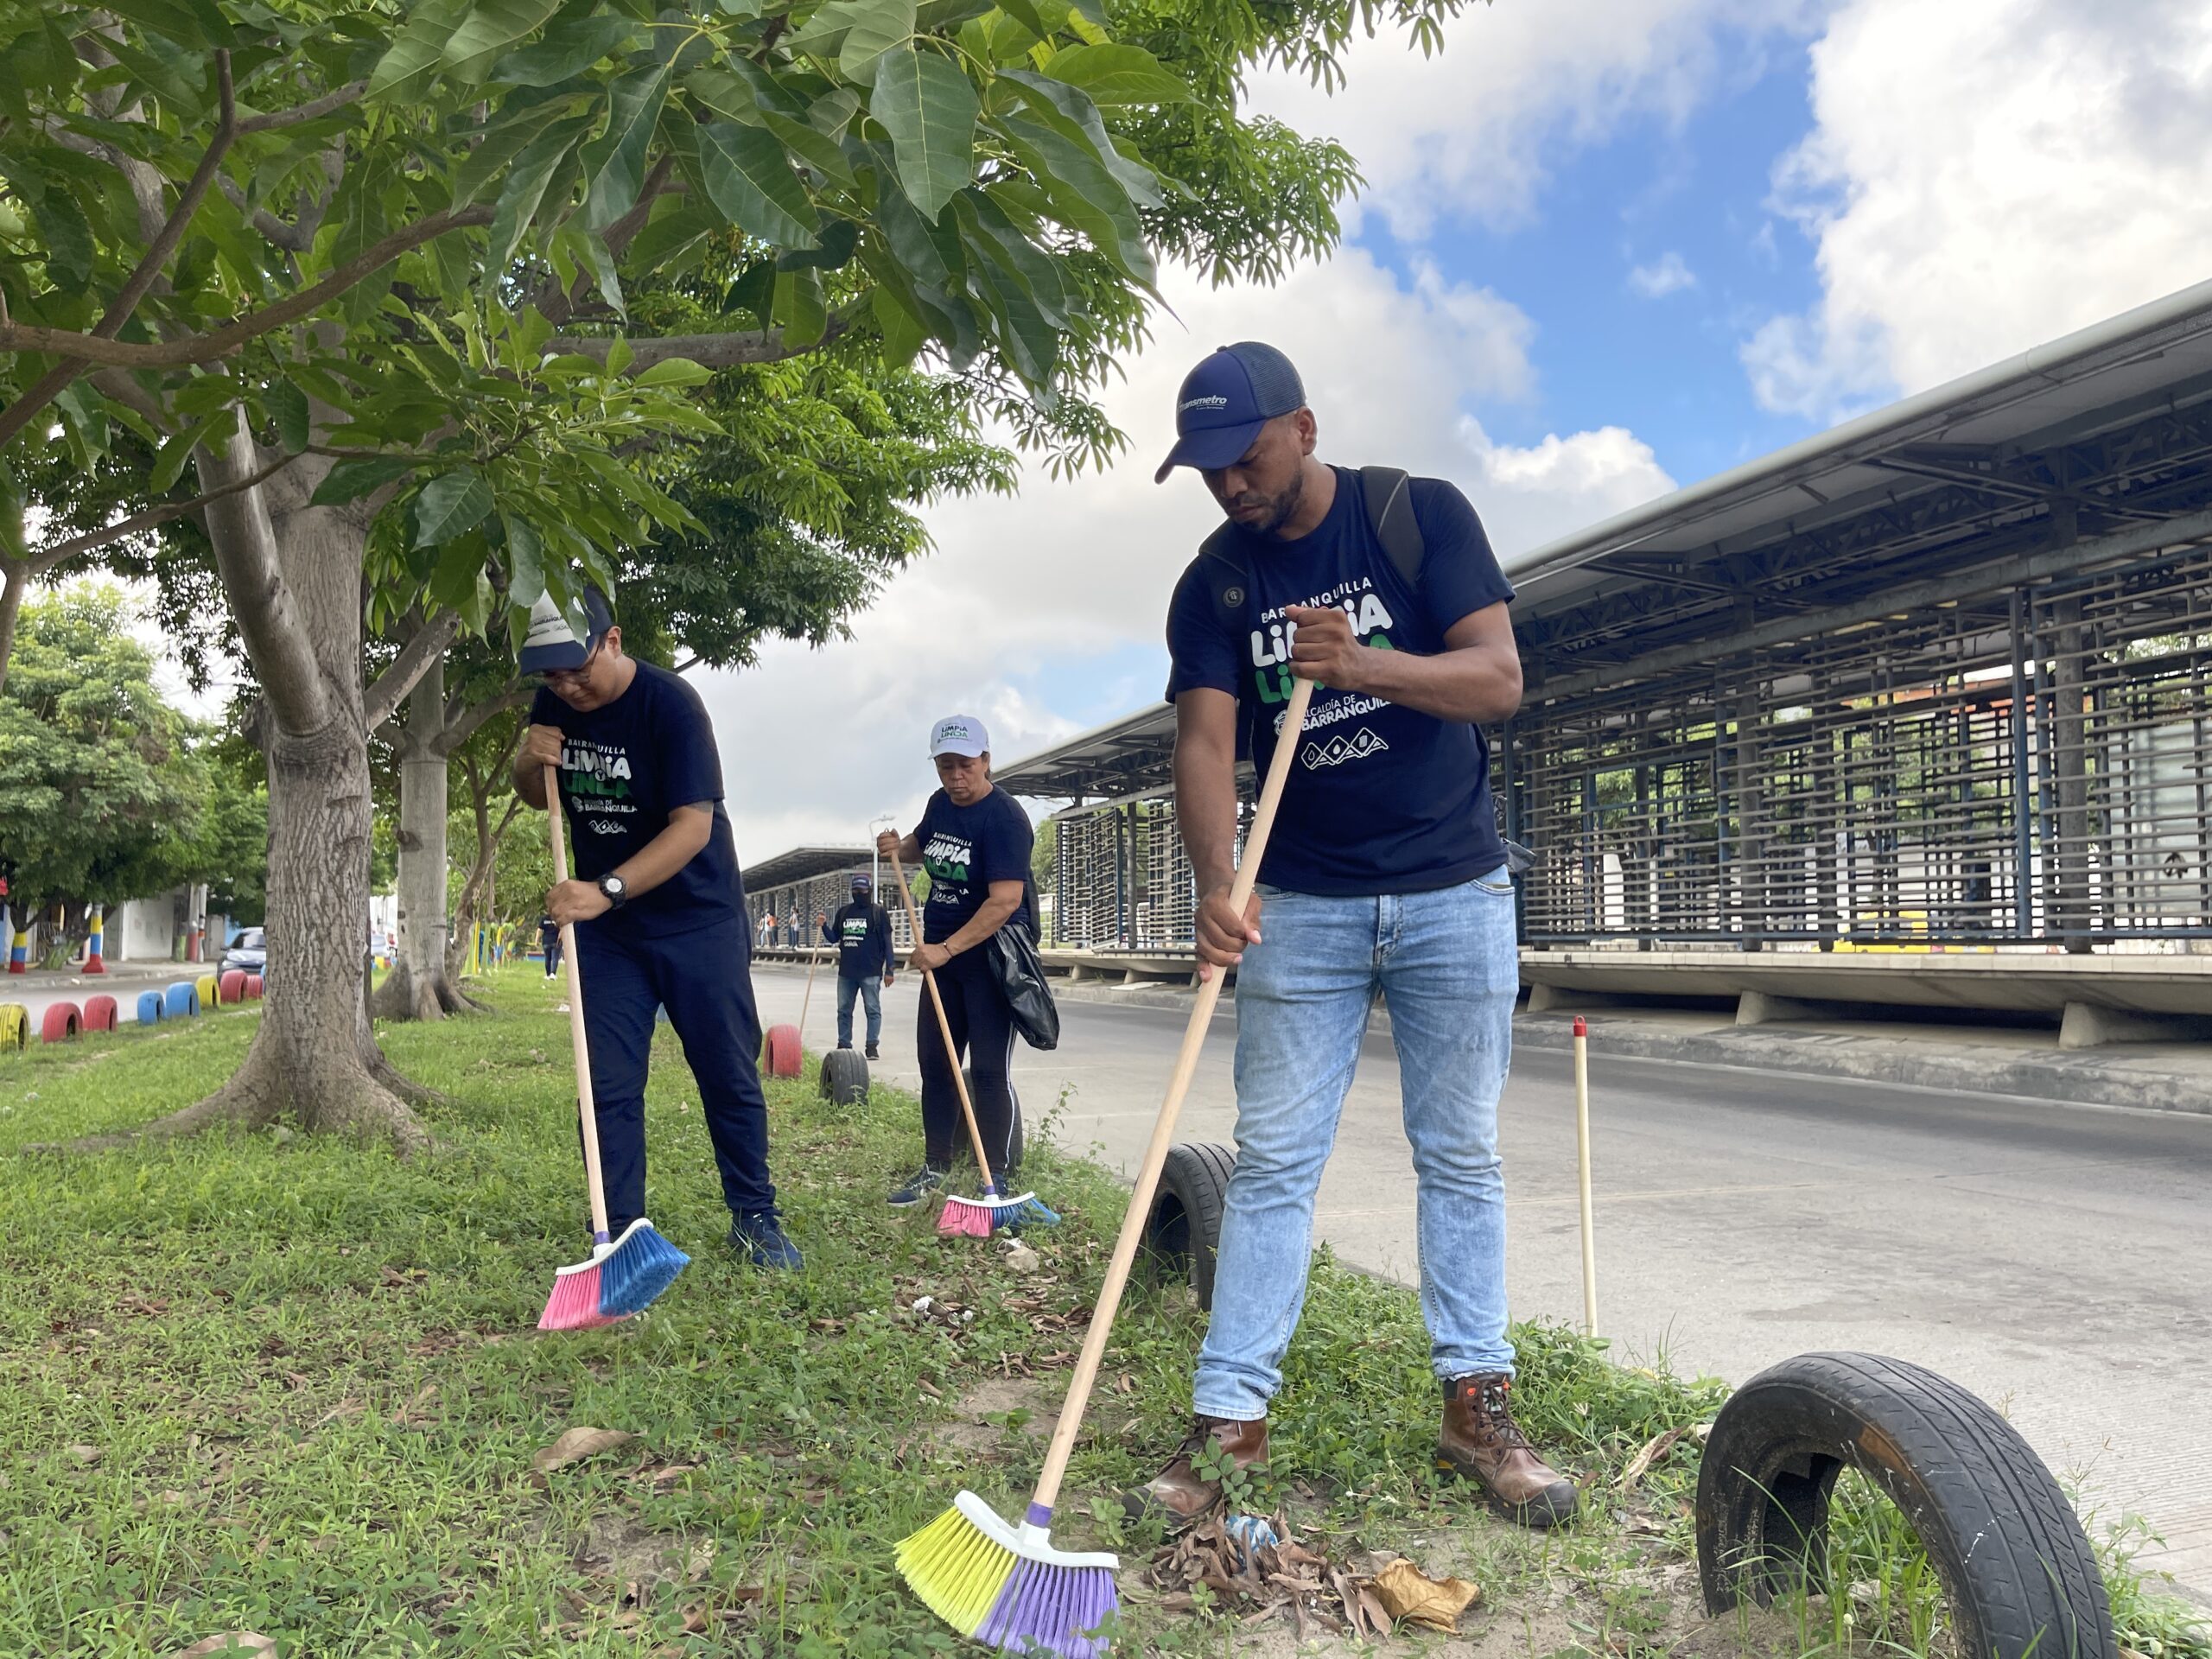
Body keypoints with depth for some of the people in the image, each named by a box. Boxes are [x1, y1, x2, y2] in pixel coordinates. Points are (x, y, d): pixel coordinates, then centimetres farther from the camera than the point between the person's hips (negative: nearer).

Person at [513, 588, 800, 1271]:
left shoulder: (670, 704, -22)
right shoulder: (553, 706, -1)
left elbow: (693, 824, -28)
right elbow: (537, 798, 14)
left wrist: (606, 890, -39)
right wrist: (530, 761, -10)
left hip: (699, 920, -5)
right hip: (607, 929, 5)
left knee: (729, 1078, 3)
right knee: (609, 1086, 2)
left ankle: (755, 1218, 18)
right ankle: (620, 1234, 10)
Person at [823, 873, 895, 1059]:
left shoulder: (879, 912, -1)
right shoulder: (843, 913, 12)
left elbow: (887, 943, -3)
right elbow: (834, 938, 17)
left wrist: (889, 970, -8)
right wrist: (824, 926, -3)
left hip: (870, 972, -5)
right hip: (846, 972, 5)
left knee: (873, 1010, -2)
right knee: (844, 1010, 10)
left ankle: (872, 1046, 1)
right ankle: (843, 1045, 18)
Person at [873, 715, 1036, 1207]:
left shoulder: (1003, 818, -19)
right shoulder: (940, 803, 6)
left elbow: (1006, 899, -28)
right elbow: (924, 846, 28)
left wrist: (945, 949, -29)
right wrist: (900, 846, 4)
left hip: (991, 952, -8)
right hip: (942, 951, 8)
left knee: (987, 1070, -6)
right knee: (935, 1063, 11)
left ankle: (995, 1179, 4)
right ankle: (935, 1168, 22)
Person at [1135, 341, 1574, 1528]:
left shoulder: (1422, 516, -5)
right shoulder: (1214, 584, -1)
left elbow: (1500, 679, -13)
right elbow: (1205, 743, -12)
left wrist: (1361, 665, -31)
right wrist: (1217, 884, -29)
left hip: (1454, 894, -1)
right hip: (1301, 904, 1)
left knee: (1461, 1155, 6)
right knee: (1272, 1159, 0)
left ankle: (1476, 1405, 17)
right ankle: (1230, 1418, 5)